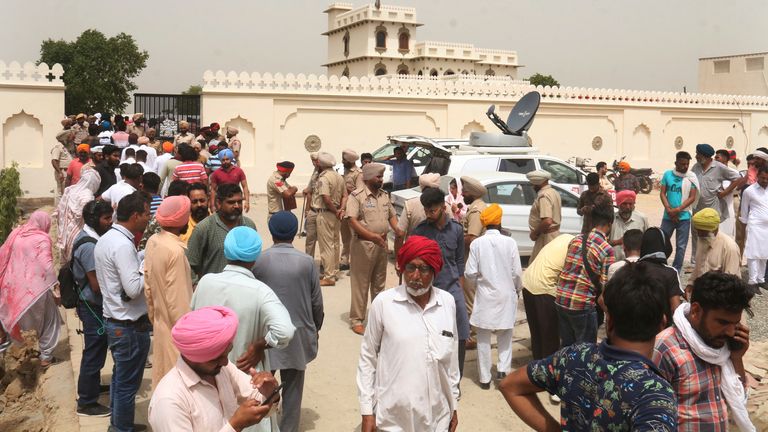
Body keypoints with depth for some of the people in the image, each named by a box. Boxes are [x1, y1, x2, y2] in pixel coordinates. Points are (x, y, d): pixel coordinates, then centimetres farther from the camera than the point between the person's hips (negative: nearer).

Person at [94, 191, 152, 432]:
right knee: (128, 383, 4)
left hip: (114, 320, 10)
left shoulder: (105, 239, 6)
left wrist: (141, 261, 6)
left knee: (119, 377, 22)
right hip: (130, 326, -10)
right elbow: (133, 289, -28)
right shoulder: (123, 245, -24)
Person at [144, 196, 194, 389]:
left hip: (160, 322, 8)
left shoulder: (153, 241, 0)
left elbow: (148, 285, 9)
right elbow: (177, 299, -22)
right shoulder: (175, 251, -25)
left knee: (161, 376, 21)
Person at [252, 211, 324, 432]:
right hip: (298, 333, 0)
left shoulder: (259, 260, -10)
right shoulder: (307, 261, -9)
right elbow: (316, 301, -2)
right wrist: (316, 327, 15)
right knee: (293, 387, 11)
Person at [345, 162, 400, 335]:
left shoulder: (385, 196, 10)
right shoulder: (357, 196, -11)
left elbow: (391, 216, 17)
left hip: (382, 244, 6)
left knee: (379, 282, 16)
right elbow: (352, 221, -18)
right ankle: (356, 319, 5)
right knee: (360, 283, -2)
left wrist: (398, 230, -4)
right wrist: (373, 236, -25)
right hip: (363, 244, -6)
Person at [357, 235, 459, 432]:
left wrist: (453, 405, 12)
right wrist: (367, 411, -2)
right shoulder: (383, 303, -10)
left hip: (437, 416, 3)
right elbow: (368, 357, -3)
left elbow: (452, 357, 8)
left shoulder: (448, 303, -1)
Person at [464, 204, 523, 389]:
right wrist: (518, 289, 13)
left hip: (485, 296, 0)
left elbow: (469, 273, -9)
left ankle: (485, 378, 14)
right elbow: (517, 272, -5)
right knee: (505, 334, 19)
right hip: (506, 295, 0)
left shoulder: (477, 243, -10)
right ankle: (503, 368, 6)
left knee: (483, 338, 9)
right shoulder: (509, 242, -9)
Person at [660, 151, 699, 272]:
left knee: (681, 246, 5)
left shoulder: (691, 177, -3)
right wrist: (669, 210, -12)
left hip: (684, 217, -1)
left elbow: (692, 197, -7)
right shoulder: (668, 174, 1)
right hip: (668, 216, 2)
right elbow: (662, 193, 0)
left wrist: (677, 210, -16)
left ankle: (676, 271, 14)